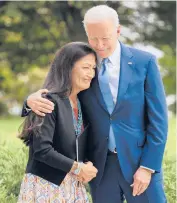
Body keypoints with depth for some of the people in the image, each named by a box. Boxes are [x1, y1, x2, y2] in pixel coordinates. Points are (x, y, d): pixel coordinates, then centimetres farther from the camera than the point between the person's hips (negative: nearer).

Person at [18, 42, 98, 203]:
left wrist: (87, 166, -7)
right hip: (46, 185, -7)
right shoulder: (51, 102, -14)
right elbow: (42, 150, -21)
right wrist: (77, 168, -14)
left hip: (74, 186, 7)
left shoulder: (83, 103, 8)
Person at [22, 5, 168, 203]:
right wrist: (32, 100, -17)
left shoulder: (144, 62, -3)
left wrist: (147, 166, -9)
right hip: (100, 165, 2)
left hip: (139, 161, -2)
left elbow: (158, 119, -3)